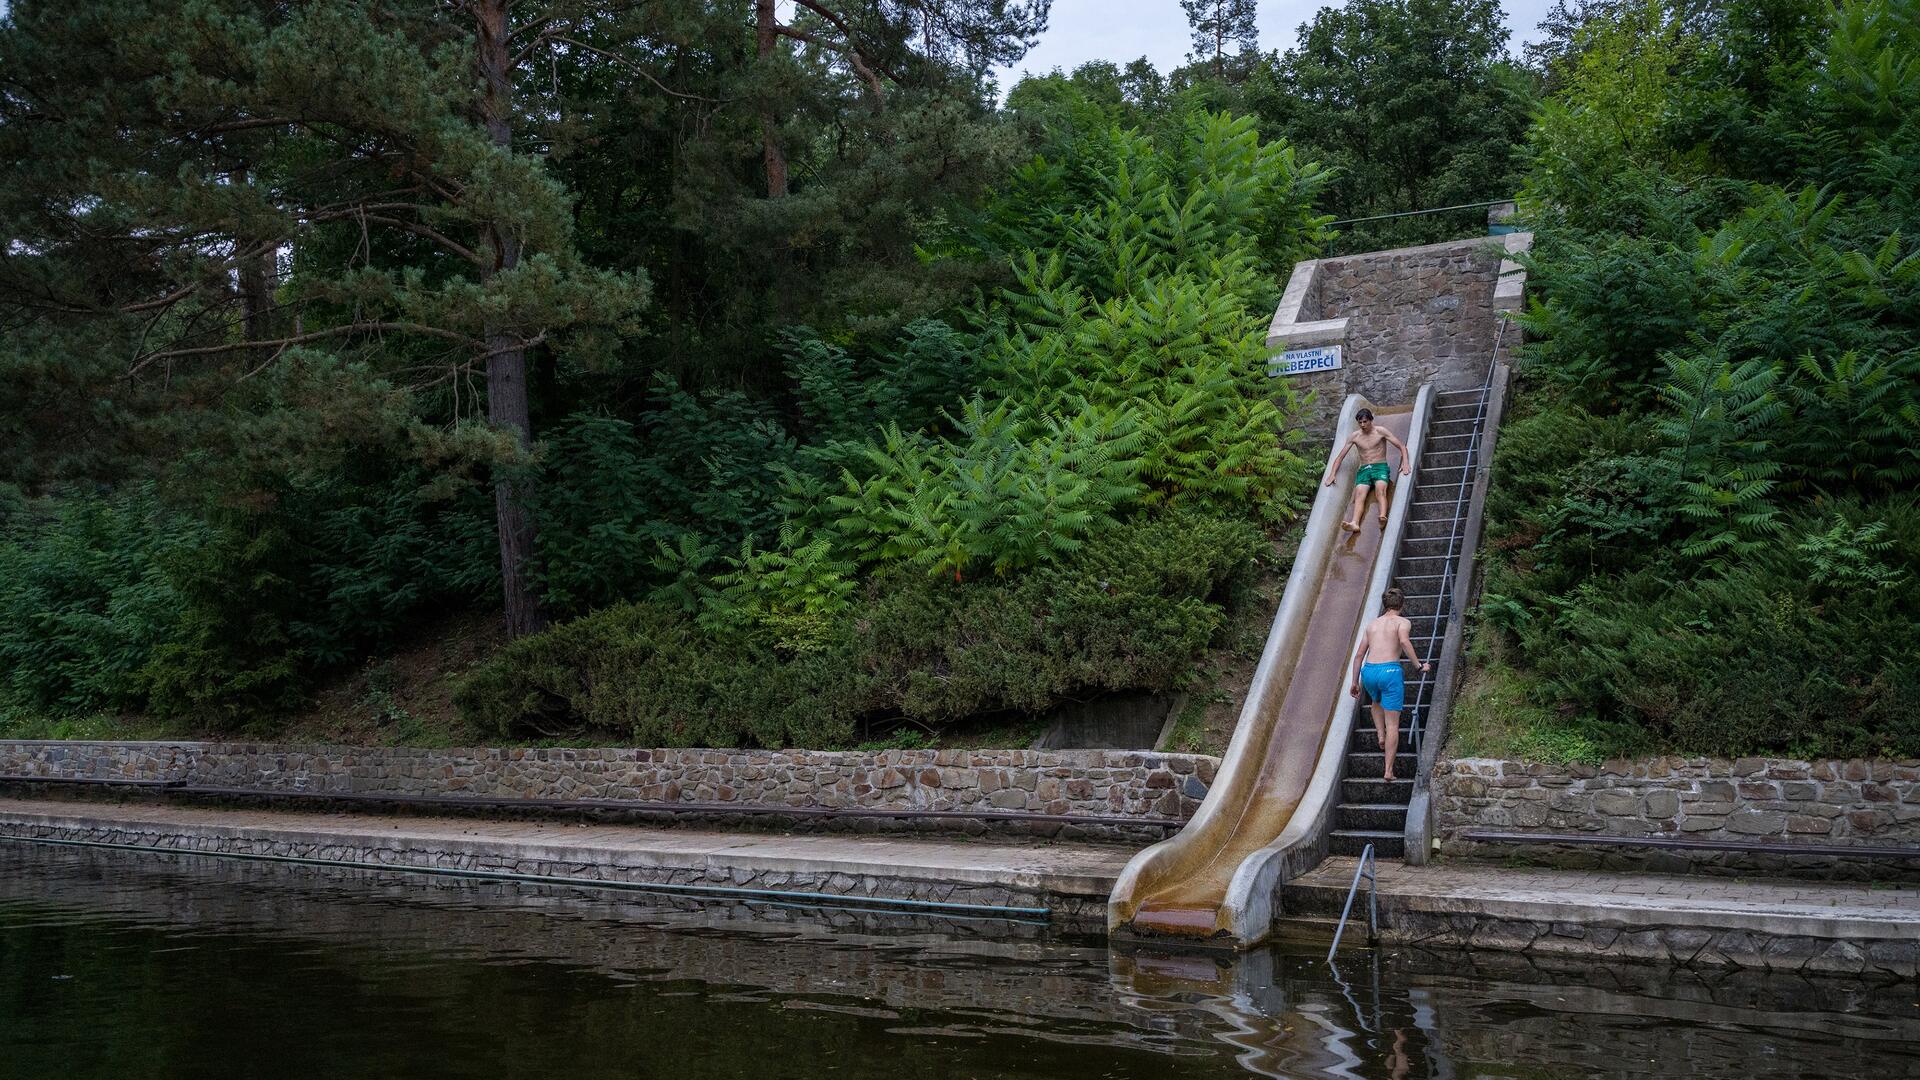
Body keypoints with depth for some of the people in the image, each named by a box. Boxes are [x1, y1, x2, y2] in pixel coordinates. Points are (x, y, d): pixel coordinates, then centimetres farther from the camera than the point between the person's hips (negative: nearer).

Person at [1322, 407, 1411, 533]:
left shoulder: (1380, 431, 3)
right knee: (1360, 494, -28)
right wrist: (1332, 474, 1)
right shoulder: (1354, 436, 11)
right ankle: (1354, 523, -53)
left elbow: (1402, 446, 2)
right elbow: (1340, 457, 15)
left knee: (1380, 490, -34)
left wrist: (1405, 462, -16)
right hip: (1364, 469, 2)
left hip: (1380, 467, -2)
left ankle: (1383, 518, -59)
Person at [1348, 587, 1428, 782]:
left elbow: (1359, 655, 22)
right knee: (1393, 724, 3)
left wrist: (1355, 682, 28)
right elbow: (1404, 641, -17)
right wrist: (1419, 665, -9)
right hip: (1390, 671, -4)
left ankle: (1381, 735, 21)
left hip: (1368, 671, 4)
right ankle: (1389, 771, 0)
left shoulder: (1372, 624, 21)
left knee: (1377, 702, 39)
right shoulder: (1402, 622, 6)